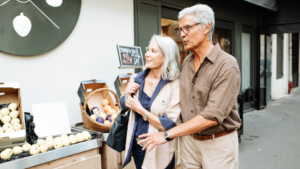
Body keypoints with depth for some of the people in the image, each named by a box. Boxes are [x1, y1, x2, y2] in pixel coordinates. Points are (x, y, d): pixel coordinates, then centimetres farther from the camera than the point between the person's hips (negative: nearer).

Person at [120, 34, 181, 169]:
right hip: (137, 145, 5)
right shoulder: (138, 79, -3)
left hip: (159, 151, -5)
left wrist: (140, 109, -20)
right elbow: (124, 106, 11)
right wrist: (128, 94, -9)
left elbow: (169, 125, -22)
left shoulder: (175, 85, -19)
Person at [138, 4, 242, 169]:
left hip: (218, 142, -5)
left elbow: (212, 116, -25)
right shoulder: (186, 62, 5)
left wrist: (167, 134, -23)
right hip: (189, 139, 5)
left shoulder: (227, 65, -18)